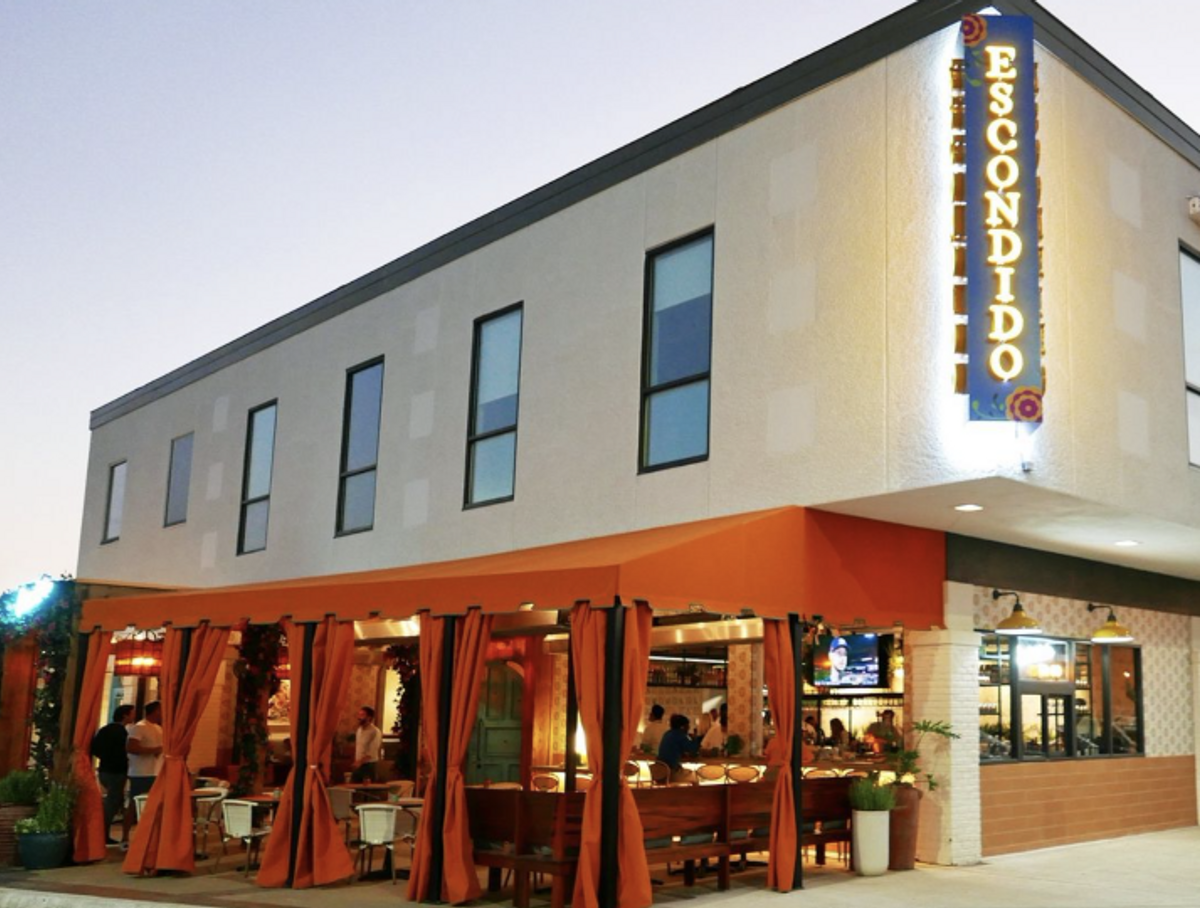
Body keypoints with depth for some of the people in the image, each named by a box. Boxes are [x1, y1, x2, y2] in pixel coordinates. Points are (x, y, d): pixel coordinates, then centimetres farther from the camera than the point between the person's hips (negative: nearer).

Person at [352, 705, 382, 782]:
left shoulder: (375, 732, -17)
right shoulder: (359, 730, 8)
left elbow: (372, 752, -19)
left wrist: (360, 762, -17)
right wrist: (356, 761, 8)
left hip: (369, 766, -7)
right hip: (358, 765, 7)